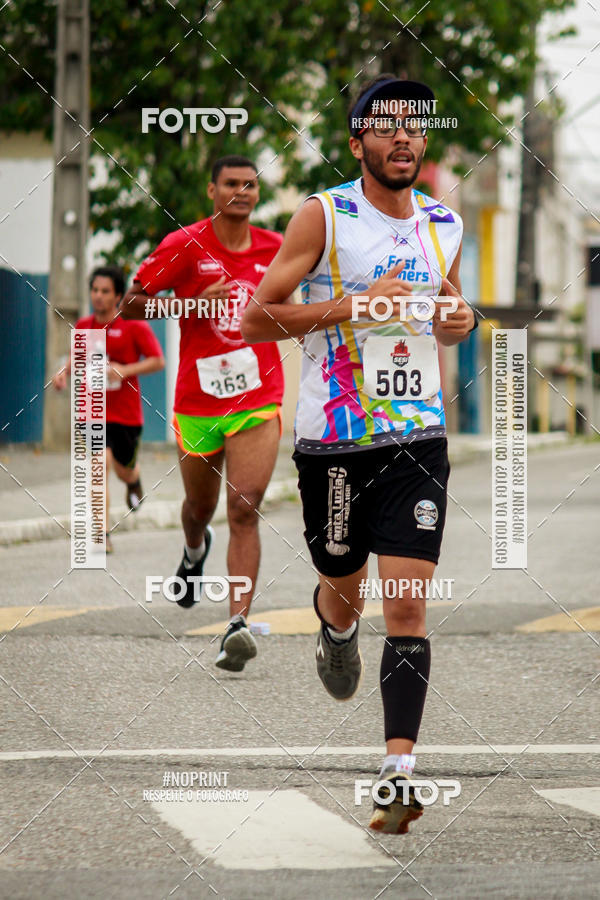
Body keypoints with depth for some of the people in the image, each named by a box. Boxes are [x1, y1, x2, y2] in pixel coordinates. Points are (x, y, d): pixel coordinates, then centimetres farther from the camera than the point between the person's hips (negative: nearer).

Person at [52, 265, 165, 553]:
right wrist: (64, 372, 0)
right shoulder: (83, 326, 5)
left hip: (126, 412, -1)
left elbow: (158, 361, -7)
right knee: (101, 463, -17)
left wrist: (126, 370, -21)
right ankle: (102, 534, -16)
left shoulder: (134, 326, -7)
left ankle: (134, 482, 56)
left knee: (124, 471, 14)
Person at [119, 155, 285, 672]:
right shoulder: (186, 247, -4)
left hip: (257, 401, 0)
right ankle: (195, 551, 56)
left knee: (244, 511, -15)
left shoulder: (274, 249, 6)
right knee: (200, 507, 18)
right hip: (197, 399, 0)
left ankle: (238, 624, -22)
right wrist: (196, 302, -16)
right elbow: (130, 304, -5)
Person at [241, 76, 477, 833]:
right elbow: (256, 319, -8)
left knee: (407, 605, -10)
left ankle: (399, 772, -16)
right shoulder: (323, 216, -6)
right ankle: (334, 629, 53)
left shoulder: (442, 225, 9)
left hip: (418, 436, 2)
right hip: (334, 436, -2)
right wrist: (355, 305, -17)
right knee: (343, 588, 15)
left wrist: (462, 321, 3)